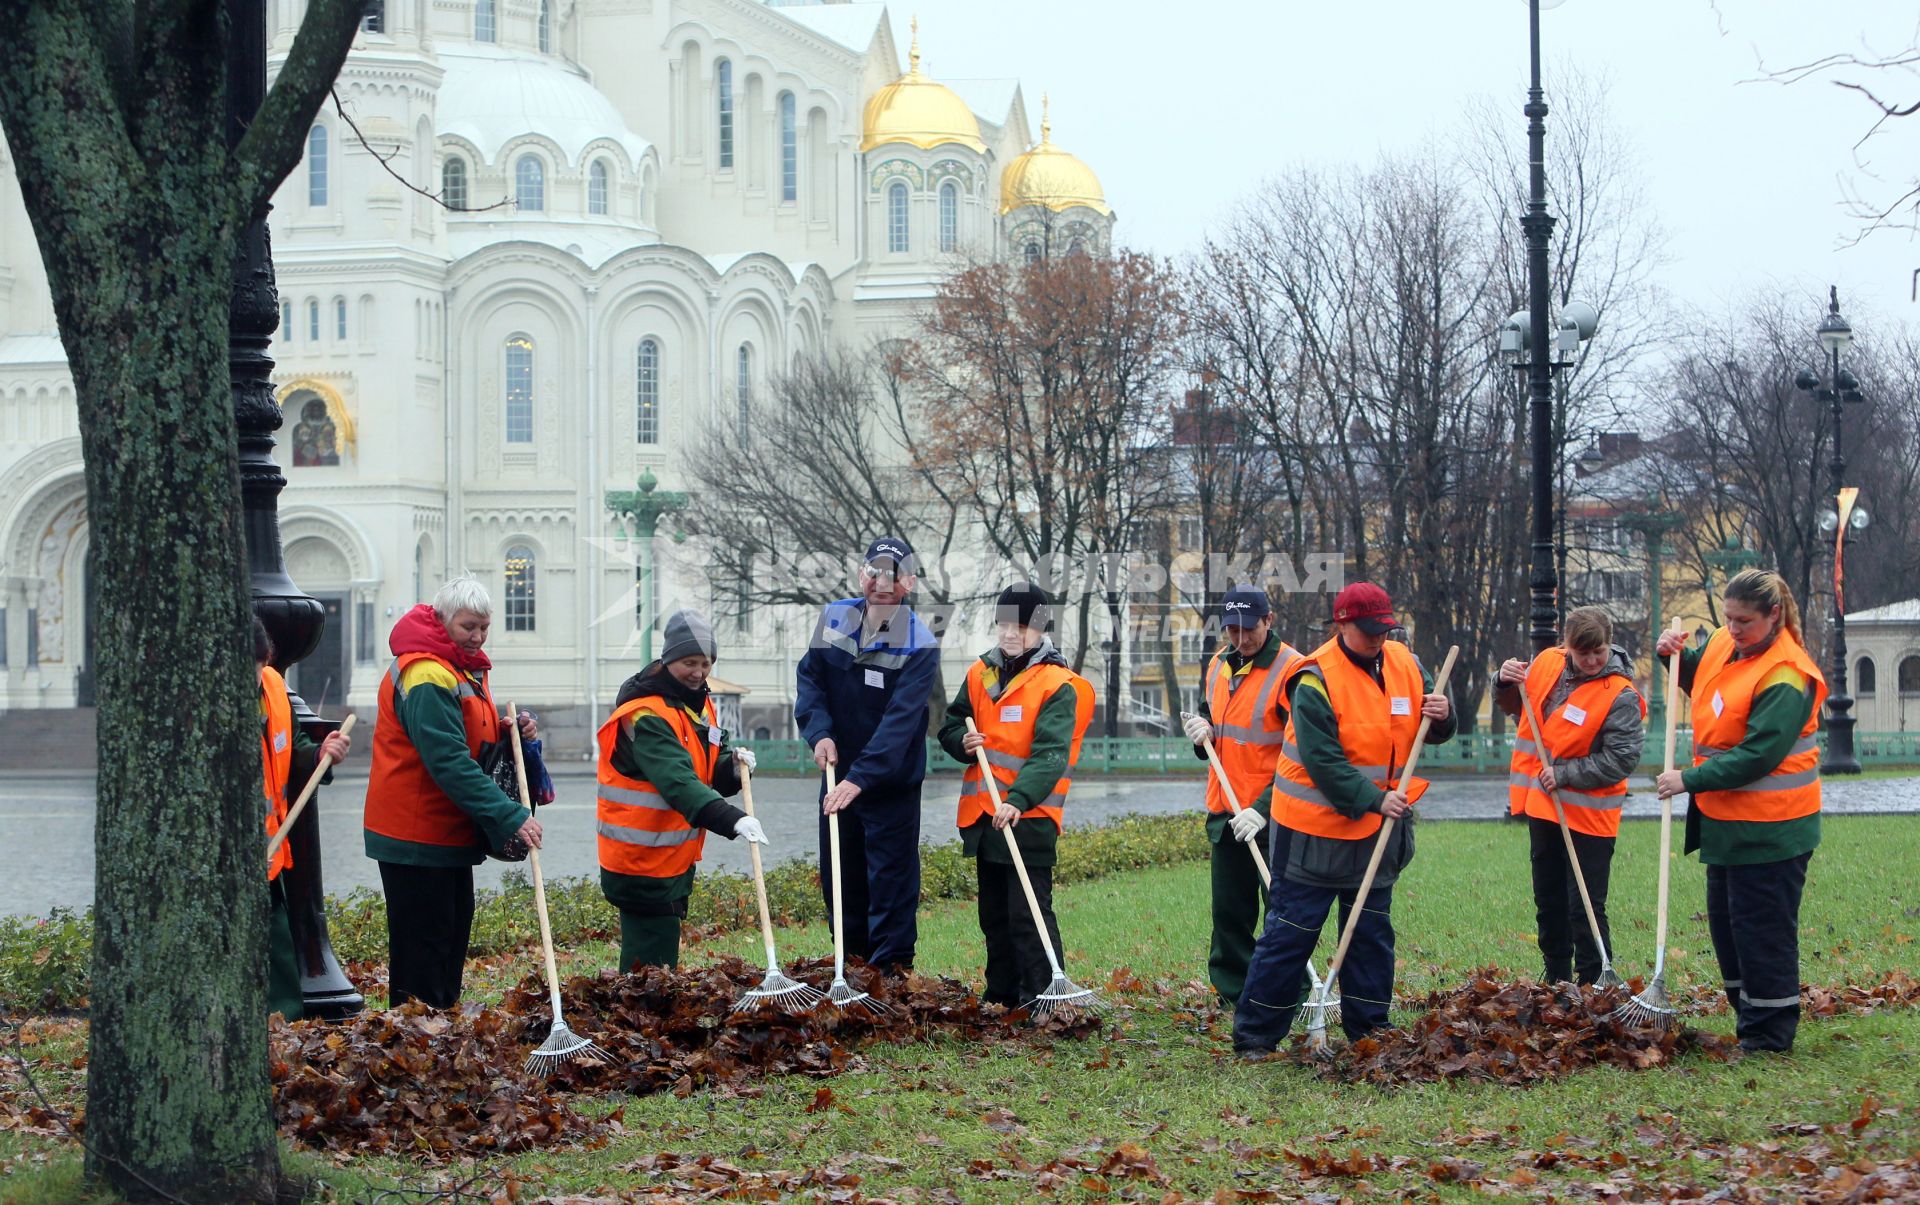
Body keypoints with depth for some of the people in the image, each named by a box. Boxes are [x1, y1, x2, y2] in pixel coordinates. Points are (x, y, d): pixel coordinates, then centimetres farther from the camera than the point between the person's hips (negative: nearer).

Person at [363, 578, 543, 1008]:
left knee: (453, 938, 15)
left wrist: (512, 734, -2)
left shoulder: (465, 669, 14)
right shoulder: (426, 676, -21)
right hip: (417, 835, -10)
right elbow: (450, 763, -28)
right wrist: (511, 817, -32)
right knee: (423, 947, -8)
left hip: (451, 833, 10)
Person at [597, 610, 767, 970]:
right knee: (652, 967, -10)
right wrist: (732, 819, -45)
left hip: (675, 860, 10)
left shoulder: (698, 704, 11)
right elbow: (678, 782, -34)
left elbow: (711, 775, 18)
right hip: (642, 865, -10)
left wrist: (733, 765, -6)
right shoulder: (646, 715, -20)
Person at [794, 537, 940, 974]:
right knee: (840, 877, 14)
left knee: (890, 884, -3)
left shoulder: (919, 646, -18)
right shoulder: (834, 619, -1)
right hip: (838, 778, 6)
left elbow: (900, 721, -25)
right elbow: (809, 677, 6)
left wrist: (859, 779, -33)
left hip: (892, 786, -6)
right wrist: (819, 731, -12)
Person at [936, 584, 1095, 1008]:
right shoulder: (981, 674, 11)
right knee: (994, 914, 16)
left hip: (1029, 817, -7)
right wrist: (963, 742, -4)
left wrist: (1018, 800, -33)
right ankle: (1001, 993, 26)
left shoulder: (1059, 685, -10)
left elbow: (1050, 754, -20)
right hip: (983, 814, 7)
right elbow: (951, 725, 21)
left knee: (1028, 915, -11)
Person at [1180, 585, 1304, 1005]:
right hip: (1225, 813, 7)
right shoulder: (1218, 667, 11)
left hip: (1273, 816, -7)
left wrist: (1264, 808, -21)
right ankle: (1233, 998, 19)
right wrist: (1202, 734, 2)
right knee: (1229, 912, 11)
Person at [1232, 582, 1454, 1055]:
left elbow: (1431, 733, 13)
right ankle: (1254, 1035, 2)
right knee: (1290, 932, -3)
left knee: (1372, 932, 13)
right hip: (1317, 828, -7)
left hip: (1378, 829, 7)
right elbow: (1323, 761, -21)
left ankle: (1368, 1031, 22)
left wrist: (1440, 715, -10)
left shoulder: (1405, 664, 3)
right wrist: (1373, 800, -25)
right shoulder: (1316, 681, -17)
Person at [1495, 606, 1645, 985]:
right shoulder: (1547, 663, 1)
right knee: (1549, 903, 18)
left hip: (1588, 815, -7)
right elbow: (1514, 707, 18)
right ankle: (1555, 980, 32)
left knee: (1586, 909, -6)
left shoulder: (1621, 696, -17)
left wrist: (1564, 775, -22)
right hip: (1543, 808, 7)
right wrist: (1506, 684, -4)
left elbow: (1621, 760, -21)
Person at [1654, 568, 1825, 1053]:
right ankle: (1749, 1016, 27)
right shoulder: (1723, 644, 3)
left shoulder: (1786, 676, -22)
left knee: (1761, 927, -4)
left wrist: (1690, 780, -22)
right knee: (1725, 921, 16)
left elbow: (1756, 756, -25)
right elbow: (1698, 679, 26)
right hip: (1725, 818, 9)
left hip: (1769, 827, -9)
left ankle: (1770, 1033, 5)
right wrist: (1673, 655, 5)